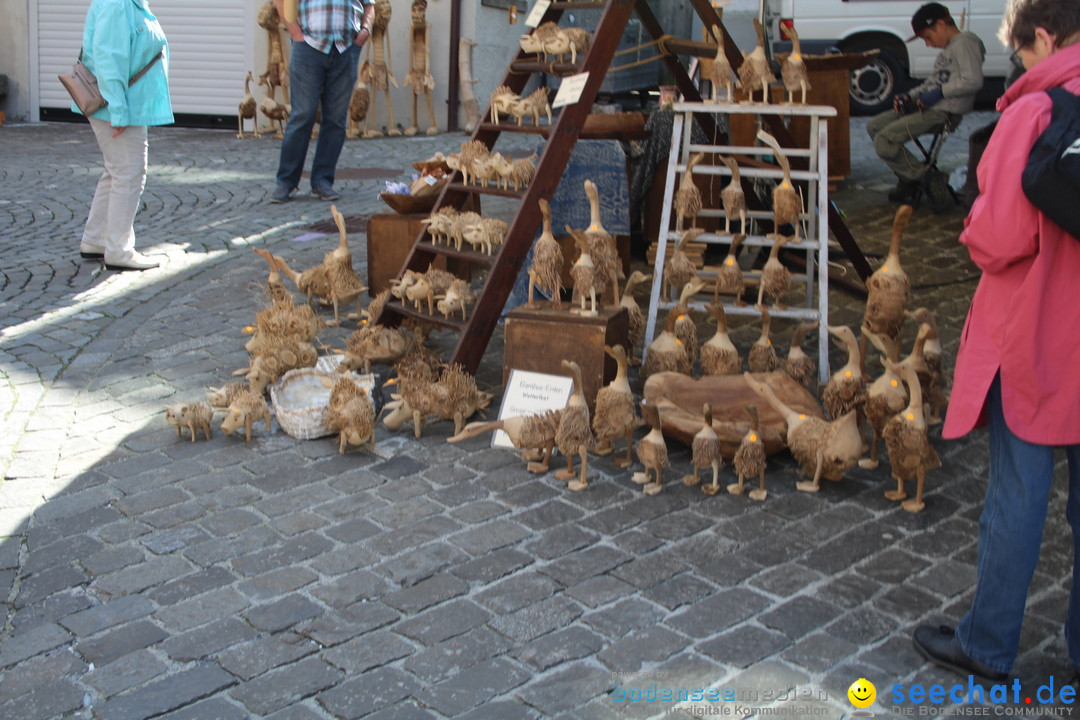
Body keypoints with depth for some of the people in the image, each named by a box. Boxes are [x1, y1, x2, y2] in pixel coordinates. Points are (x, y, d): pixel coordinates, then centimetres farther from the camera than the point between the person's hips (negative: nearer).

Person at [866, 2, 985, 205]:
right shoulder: (948, 48, 22)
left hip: (944, 112, -11)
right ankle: (909, 176, 6)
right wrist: (910, 96, 9)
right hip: (929, 108, 11)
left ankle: (923, 178, -4)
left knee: (884, 141, -20)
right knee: (874, 126, 9)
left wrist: (938, 92, -19)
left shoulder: (965, 43, -9)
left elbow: (973, 81, -22)